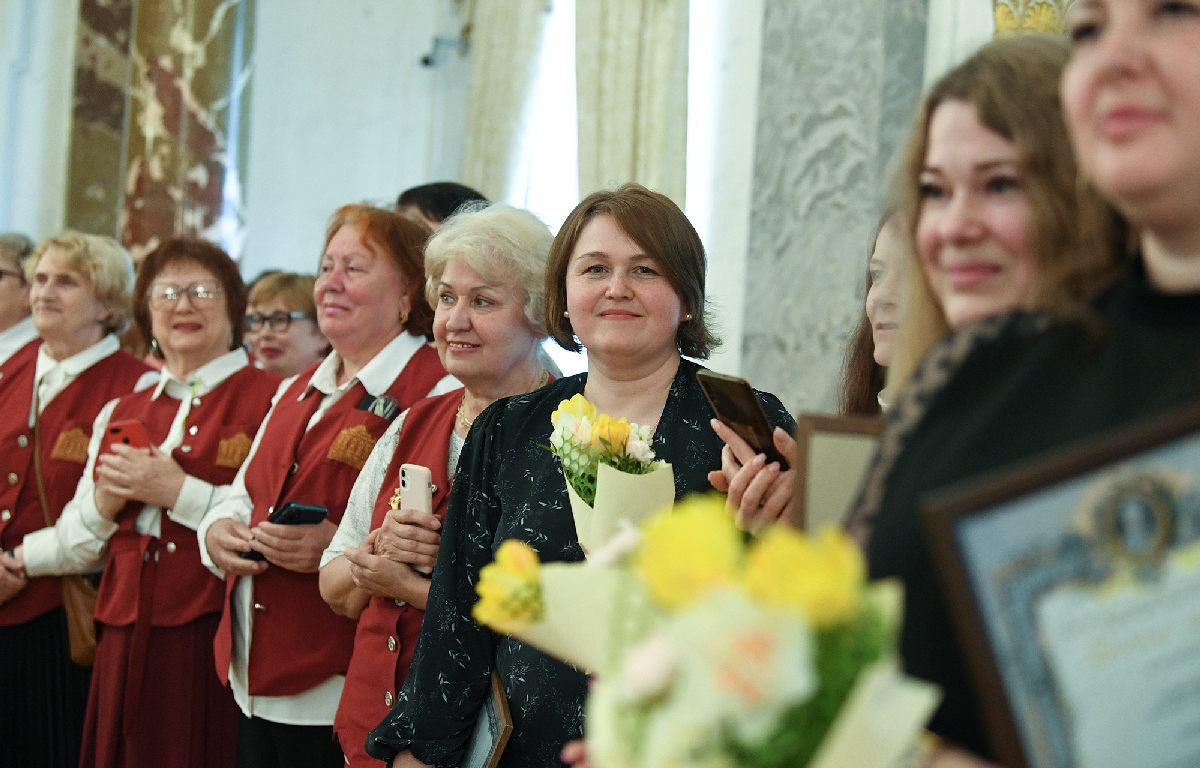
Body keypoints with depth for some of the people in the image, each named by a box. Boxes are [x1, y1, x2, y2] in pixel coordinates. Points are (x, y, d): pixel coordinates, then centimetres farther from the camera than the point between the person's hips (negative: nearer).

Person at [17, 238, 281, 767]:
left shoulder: (271, 400, -2)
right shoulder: (119, 414, 16)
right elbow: (77, 544, 18)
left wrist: (180, 491, -14)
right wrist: (106, 503, -2)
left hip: (217, 639, -5)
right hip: (127, 641, 5)